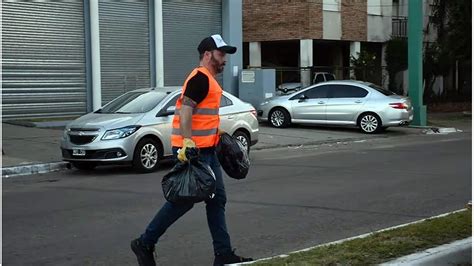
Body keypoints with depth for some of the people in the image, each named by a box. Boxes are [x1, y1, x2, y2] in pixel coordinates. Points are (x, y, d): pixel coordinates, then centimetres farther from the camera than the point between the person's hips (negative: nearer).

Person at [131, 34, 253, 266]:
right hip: (192, 150, -10)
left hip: (207, 150, 10)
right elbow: (185, 110, -23)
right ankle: (145, 243, 6)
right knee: (184, 200, -5)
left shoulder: (209, 80, 18)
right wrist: (187, 142, -30)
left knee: (217, 200, 9)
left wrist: (217, 132, 27)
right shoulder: (200, 77, -13)